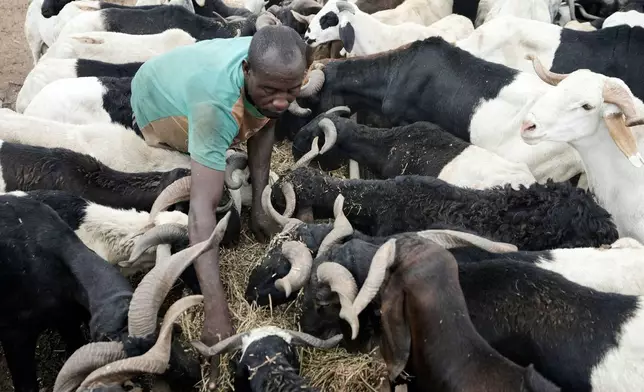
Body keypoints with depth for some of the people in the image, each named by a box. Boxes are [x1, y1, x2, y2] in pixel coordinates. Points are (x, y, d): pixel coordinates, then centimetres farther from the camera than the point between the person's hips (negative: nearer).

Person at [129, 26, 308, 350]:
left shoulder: (275, 66, -32)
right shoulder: (217, 104, -50)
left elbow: (264, 126, -16)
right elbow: (202, 206, -55)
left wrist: (257, 205, -24)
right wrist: (216, 310, -59)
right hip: (157, 99, -5)